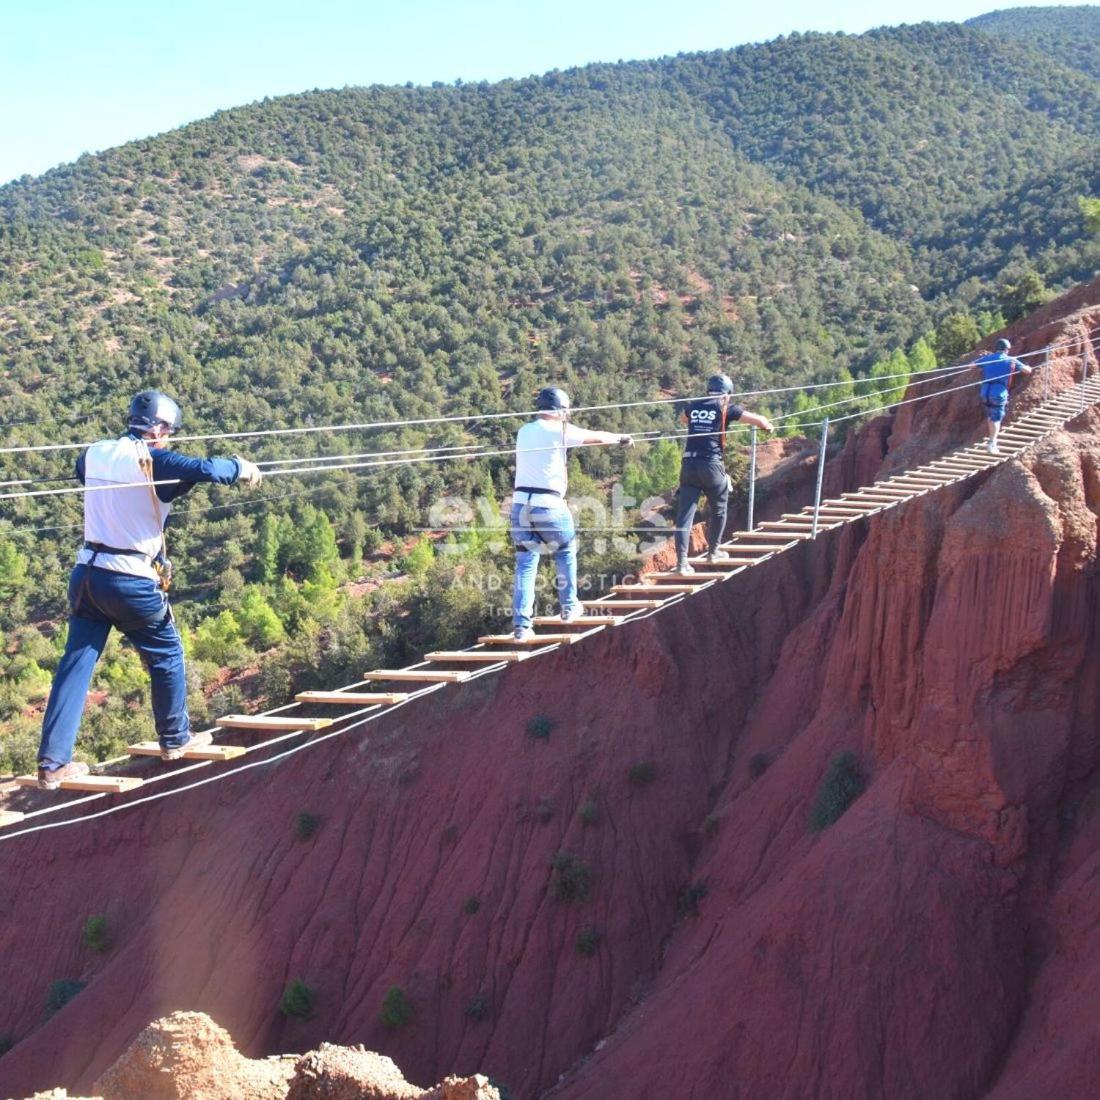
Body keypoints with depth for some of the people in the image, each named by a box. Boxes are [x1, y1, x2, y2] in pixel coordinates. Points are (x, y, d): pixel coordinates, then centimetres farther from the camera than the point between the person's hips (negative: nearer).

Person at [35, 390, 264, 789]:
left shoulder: (96, 454, 6)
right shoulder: (154, 460, -13)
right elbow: (206, 469, -25)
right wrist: (241, 468, -5)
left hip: (87, 573, 6)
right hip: (132, 581, -5)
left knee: (75, 663, 8)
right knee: (165, 655, 16)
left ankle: (53, 763, 5)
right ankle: (175, 739, 31)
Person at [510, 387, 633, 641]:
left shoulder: (524, 432, 15)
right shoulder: (560, 431, -2)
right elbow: (597, 437, 11)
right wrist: (621, 438, 30)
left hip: (520, 503, 4)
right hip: (548, 504, -4)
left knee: (525, 563, 4)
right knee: (565, 552, 20)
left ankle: (521, 624, -5)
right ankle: (569, 607, 28)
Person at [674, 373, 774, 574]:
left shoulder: (693, 406, 14)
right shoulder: (725, 409, 1)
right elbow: (758, 420, 2)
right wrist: (768, 426, 25)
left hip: (689, 464, 3)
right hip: (712, 465, -3)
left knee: (685, 513, 1)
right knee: (718, 510, 19)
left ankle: (682, 560, -9)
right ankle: (713, 551, 31)